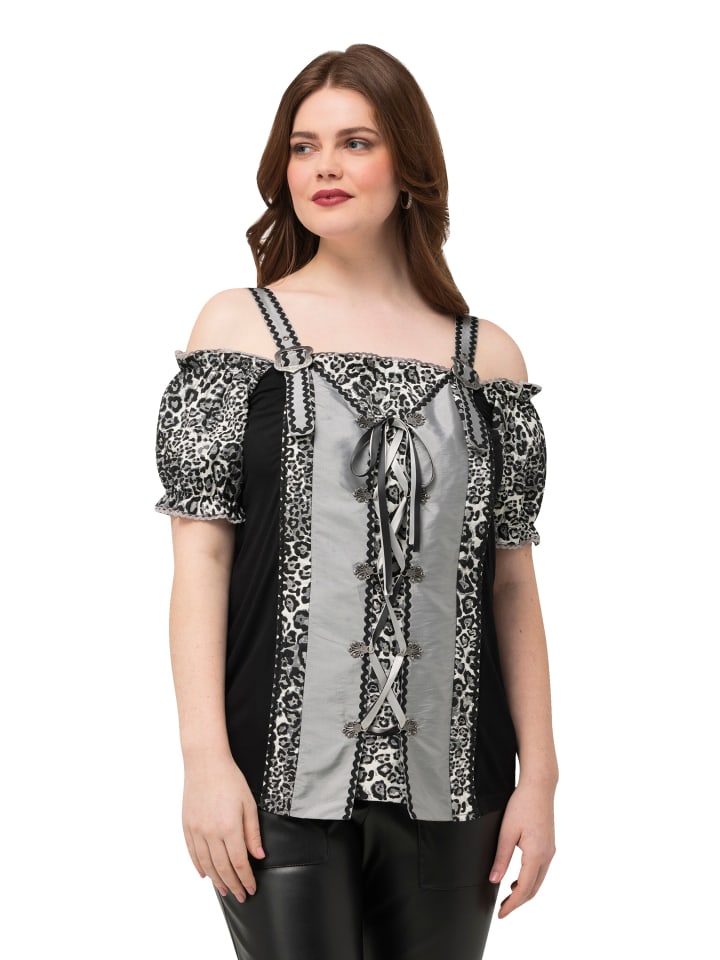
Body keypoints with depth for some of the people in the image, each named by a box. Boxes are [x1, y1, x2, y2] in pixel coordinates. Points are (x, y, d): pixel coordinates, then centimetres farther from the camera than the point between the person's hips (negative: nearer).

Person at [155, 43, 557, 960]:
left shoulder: (487, 354, 8)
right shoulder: (239, 324, 3)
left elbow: (512, 581, 8)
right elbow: (201, 552, -2)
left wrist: (539, 777, 3)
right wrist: (206, 758, -10)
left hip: (450, 782, 2)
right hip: (283, 779, -2)